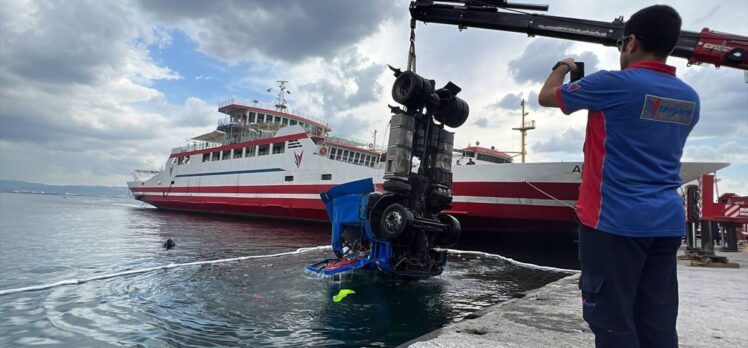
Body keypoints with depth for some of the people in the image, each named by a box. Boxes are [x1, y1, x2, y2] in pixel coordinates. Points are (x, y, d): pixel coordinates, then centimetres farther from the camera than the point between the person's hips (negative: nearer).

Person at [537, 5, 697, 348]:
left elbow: (546, 96, 3)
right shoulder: (689, 99, 11)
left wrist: (562, 68, 23)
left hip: (614, 220, -7)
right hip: (667, 223, 7)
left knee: (612, 319, 1)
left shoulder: (615, 84, -10)